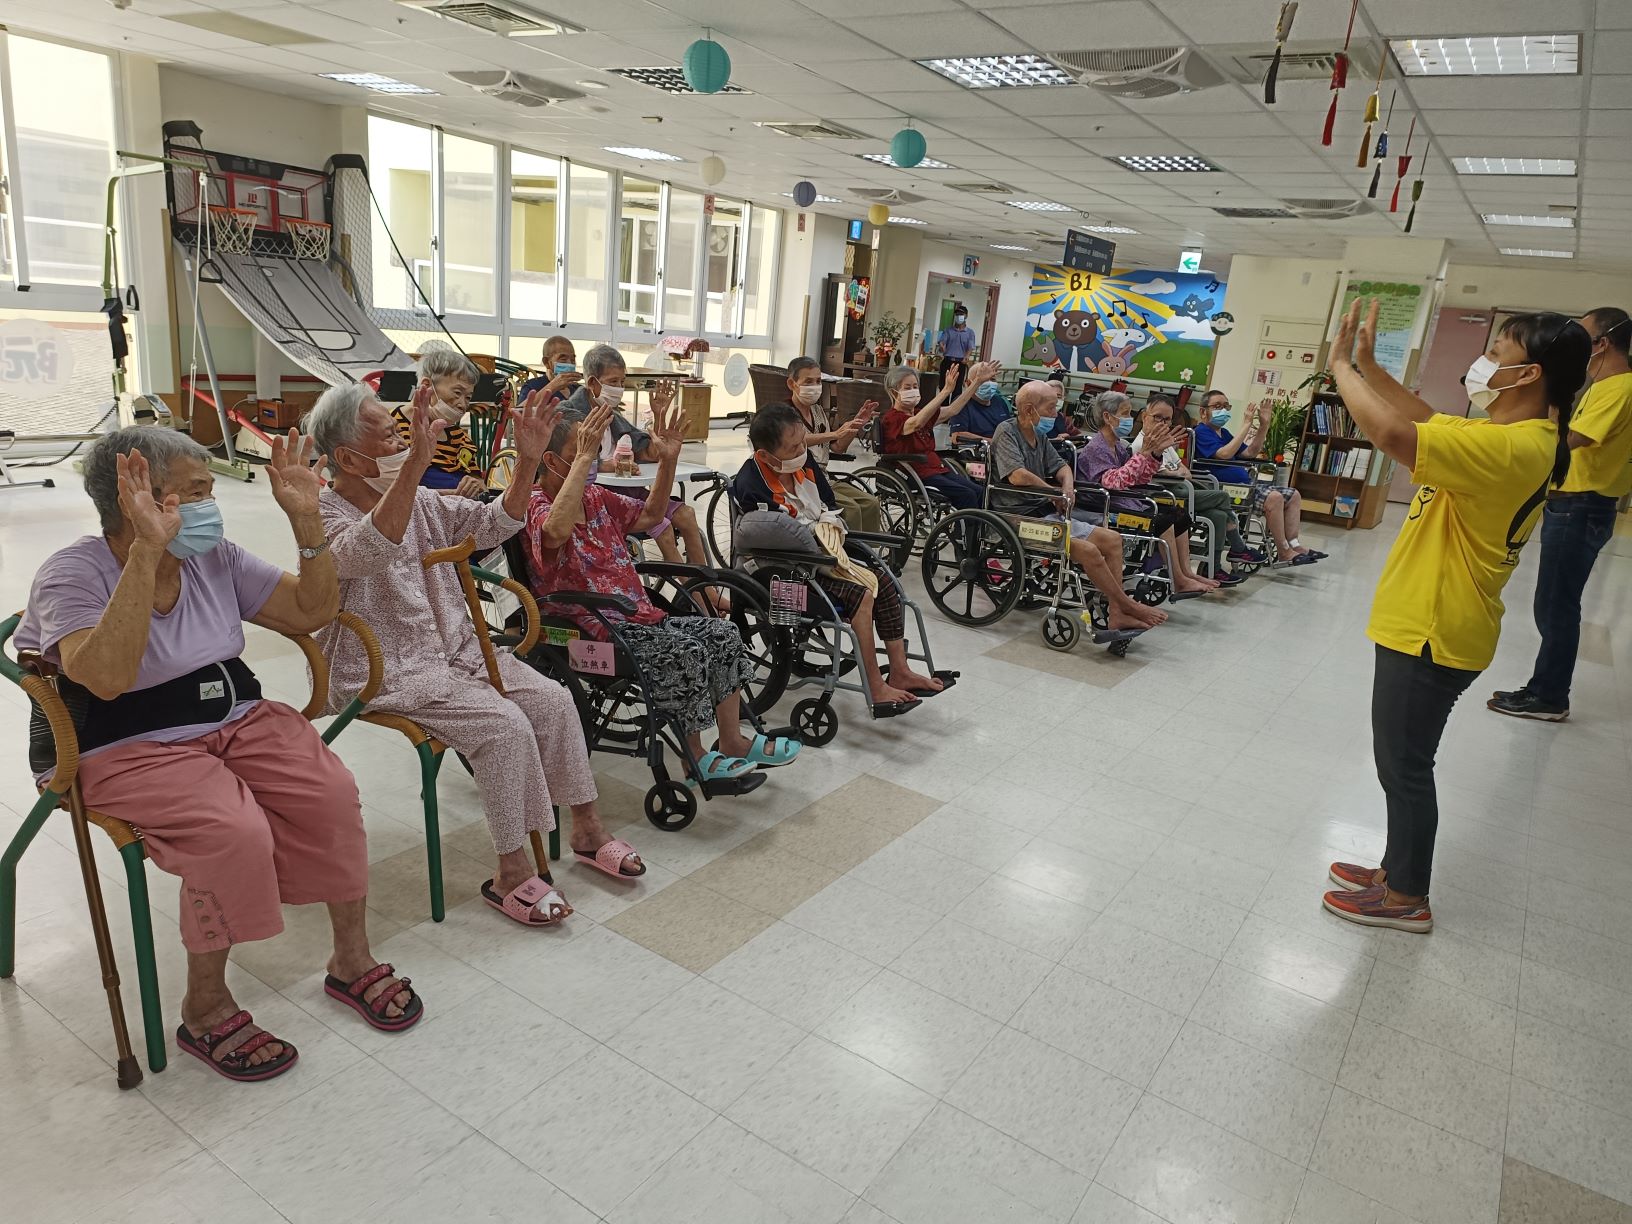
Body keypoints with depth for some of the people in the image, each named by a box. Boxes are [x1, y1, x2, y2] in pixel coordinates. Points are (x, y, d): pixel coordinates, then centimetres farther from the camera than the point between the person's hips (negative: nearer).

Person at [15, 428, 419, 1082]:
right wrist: (147, 551, -36)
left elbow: (314, 611, 3)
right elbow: (106, 677, -31)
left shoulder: (215, 557, 4)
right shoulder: (72, 574, -13)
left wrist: (306, 518, -10)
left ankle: (352, 960, -2)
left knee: (332, 793, -21)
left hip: (239, 718, 5)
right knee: (233, 832, -31)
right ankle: (205, 1008, -7)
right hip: (132, 750, -5)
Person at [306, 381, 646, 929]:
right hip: (389, 674, -7)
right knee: (504, 724, -24)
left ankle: (586, 828, 8)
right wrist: (414, 464, -50)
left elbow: (494, 524, 8)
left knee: (553, 699, -7)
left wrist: (528, 459, -6)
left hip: (455, 650, 8)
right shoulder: (326, 518, -15)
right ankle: (510, 872, -11)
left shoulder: (420, 502, 9)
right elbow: (368, 550, -39)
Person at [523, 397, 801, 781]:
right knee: (686, 652, -26)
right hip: (591, 631, -9)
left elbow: (649, 514, 23)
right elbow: (556, 531, -38)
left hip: (637, 616, 9)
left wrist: (668, 460, 9)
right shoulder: (536, 506, -12)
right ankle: (696, 759, -8)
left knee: (723, 634, -2)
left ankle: (733, 742, 4)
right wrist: (584, 458, -37)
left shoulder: (594, 497, 15)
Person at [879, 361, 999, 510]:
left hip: (937, 468, 8)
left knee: (980, 492, -15)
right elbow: (916, 423, -27)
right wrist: (946, 391, -35)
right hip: (917, 475, -8)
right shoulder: (891, 418, -7)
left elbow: (952, 410, 11)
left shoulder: (920, 413, 20)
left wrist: (978, 381, 4)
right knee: (967, 495, -24)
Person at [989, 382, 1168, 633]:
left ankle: (1117, 613, -9)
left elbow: (1061, 466, 23)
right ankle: (1129, 607, -8)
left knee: (1112, 539, -1)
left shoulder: (1039, 435, 17)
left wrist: (1067, 485, -2)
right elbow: (1017, 476, -24)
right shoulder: (1006, 432, -10)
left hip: (1048, 513, 10)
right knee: (1088, 550, -25)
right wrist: (1055, 493, -10)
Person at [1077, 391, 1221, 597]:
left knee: (1179, 513, 4)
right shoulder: (1095, 449, -14)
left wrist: (1156, 453, 1)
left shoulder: (1120, 446, 14)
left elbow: (1140, 480, 14)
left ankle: (1186, 572, 3)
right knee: (1162, 520, -25)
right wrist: (1144, 453, -28)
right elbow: (1114, 483, -29)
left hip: (1128, 502, 10)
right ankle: (1179, 583, -17)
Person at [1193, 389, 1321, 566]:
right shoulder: (1202, 432, -6)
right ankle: (1283, 553, -20)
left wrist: (1264, 425, 10)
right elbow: (1224, 454, -22)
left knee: (1294, 495, 5)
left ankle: (1294, 545, -3)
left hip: (1245, 483, 10)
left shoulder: (1223, 432, 24)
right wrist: (1247, 424, -19)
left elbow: (1249, 454, 20)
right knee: (1274, 497, -28)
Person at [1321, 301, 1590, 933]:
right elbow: (1426, 419, 20)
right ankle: (1397, 870, 36)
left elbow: (1395, 433, -36)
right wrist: (1367, 364, 9)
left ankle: (1407, 898, 21)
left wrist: (1342, 366, -21)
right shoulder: (1515, 436, 7)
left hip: (1431, 634, -10)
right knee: (1402, 762, 20)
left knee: (1405, 765, 5)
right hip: (1424, 624, 10)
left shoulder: (1511, 448, -24)